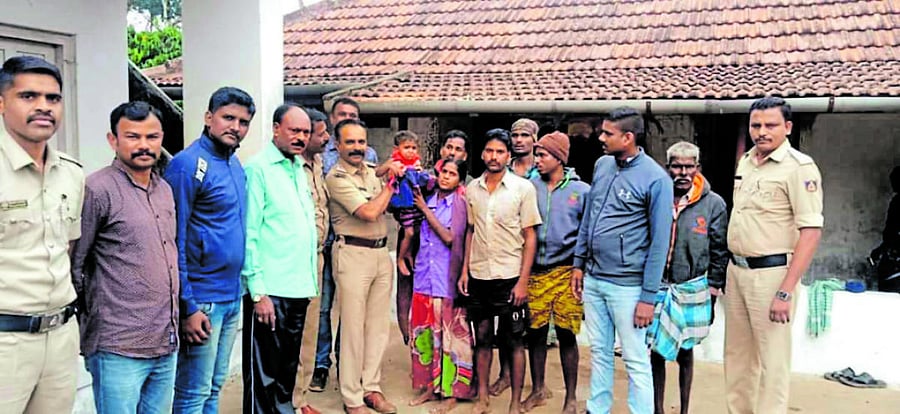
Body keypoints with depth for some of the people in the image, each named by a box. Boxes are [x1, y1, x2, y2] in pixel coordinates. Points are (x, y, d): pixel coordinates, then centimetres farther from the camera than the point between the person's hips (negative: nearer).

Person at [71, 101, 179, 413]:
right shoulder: (97, 189, -12)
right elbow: (73, 265, -9)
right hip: (118, 349, -7)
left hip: (167, 345, 7)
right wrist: (89, 315, -3)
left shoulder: (165, 190, 12)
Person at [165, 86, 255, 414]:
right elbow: (173, 242, -16)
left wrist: (238, 289, 11)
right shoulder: (188, 165, -14)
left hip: (232, 297, 8)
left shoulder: (235, 164, 10)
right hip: (202, 300, -8)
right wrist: (187, 308, -18)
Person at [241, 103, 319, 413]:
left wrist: (311, 281, 13)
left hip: (299, 288, 7)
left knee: (289, 365, 17)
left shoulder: (299, 170, 14)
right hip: (269, 291, -7)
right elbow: (249, 234, -14)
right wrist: (258, 292, -17)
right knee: (264, 372, 2)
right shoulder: (258, 168, -9)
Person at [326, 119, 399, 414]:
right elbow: (369, 212, -17)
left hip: (381, 253, 7)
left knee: (379, 325, 11)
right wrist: (391, 183, -5)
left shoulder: (373, 171, 11)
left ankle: (371, 388, 23)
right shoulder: (336, 177, -10)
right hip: (353, 254, -6)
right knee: (353, 328, 1)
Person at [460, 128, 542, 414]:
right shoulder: (472, 188, 5)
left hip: (509, 277, -3)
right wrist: (464, 270, 6)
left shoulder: (523, 188, -6)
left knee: (515, 342, 6)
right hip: (478, 276, 3)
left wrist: (523, 280, -11)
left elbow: (530, 237, -6)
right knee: (482, 338, 12)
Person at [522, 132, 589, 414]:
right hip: (535, 271, 2)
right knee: (535, 332, 9)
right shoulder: (530, 187, 4)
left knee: (566, 335, 2)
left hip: (565, 272, -2)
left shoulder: (581, 190, -1)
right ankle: (538, 389, 28)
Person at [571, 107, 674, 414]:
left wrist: (649, 296, -12)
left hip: (627, 285, -6)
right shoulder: (602, 165, 7)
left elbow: (660, 242, -11)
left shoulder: (655, 179, -12)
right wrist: (579, 263, 14)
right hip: (592, 278, 6)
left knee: (636, 360, 4)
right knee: (599, 352, 17)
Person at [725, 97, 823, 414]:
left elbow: (811, 231, -17)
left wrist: (785, 292, -22)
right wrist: (728, 270, 14)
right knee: (737, 355, 17)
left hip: (772, 272, -7)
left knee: (772, 360, 0)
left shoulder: (799, 167, -12)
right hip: (736, 270, 8)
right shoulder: (745, 161, 11)